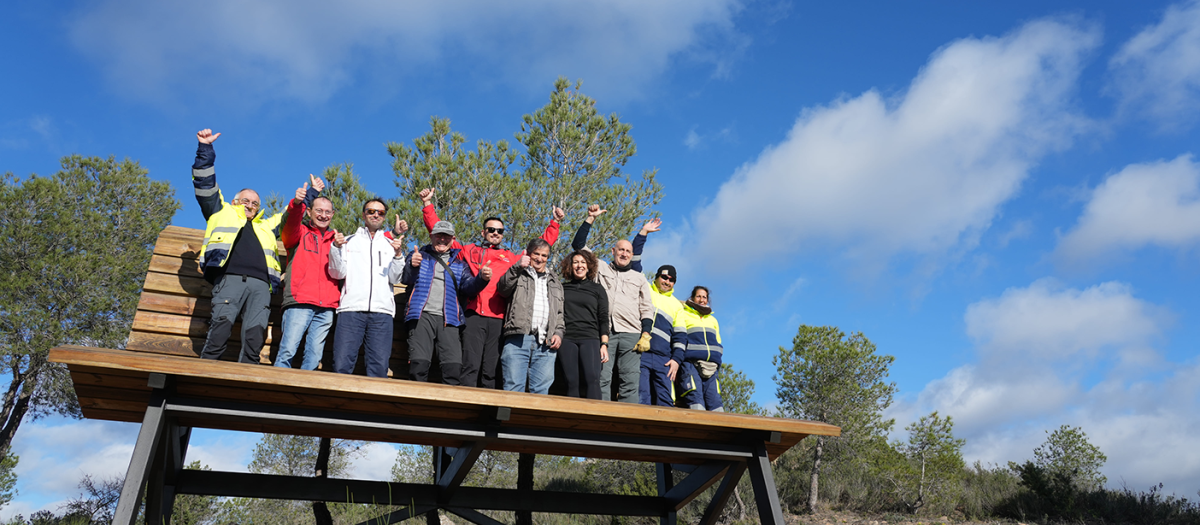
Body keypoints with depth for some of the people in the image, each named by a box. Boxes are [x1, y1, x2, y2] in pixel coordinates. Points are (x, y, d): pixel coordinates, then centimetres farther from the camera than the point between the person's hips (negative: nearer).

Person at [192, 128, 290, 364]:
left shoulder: (267, 226, 37)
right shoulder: (222, 213, 29)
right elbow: (205, 185, 25)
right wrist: (205, 149, 21)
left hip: (260, 285, 3)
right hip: (229, 279, -3)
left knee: (255, 338, -14)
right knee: (221, 326, -22)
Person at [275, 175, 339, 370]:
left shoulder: (335, 240, 23)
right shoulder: (300, 233, 13)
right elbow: (290, 225, -7)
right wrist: (297, 203, -31)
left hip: (326, 308, 3)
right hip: (299, 303, -3)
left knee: (314, 356, -2)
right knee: (288, 350, -13)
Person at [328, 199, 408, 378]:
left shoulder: (391, 244, 19)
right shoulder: (349, 241, 18)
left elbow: (394, 279, 7)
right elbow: (338, 273, 7)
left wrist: (398, 255, -9)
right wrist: (336, 247, -7)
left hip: (382, 311, 1)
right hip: (351, 309, -1)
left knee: (379, 366, -7)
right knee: (342, 364, -10)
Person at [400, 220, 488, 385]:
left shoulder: (459, 263, 24)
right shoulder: (419, 255, 19)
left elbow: (468, 287, 9)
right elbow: (406, 280, 5)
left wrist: (482, 278, -13)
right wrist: (412, 266, -18)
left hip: (449, 319, 2)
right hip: (422, 315, -1)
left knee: (454, 365, -12)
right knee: (419, 364, -15)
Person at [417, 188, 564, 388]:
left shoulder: (513, 258, 22)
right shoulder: (470, 251, 19)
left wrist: (554, 223, 28)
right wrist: (428, 205, 16)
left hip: (499, 319, 2)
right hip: (475, 315, -2)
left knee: (490, 372, 2)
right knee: (471, 368, -9)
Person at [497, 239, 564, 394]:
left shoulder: (555, 284, 29)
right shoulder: (518, 275, 17)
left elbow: (559, 314, 26)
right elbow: (502, 288, -3)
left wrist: (558, 332, 8)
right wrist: (518, 267, -12)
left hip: (545, 344, 4)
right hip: (518, 340, -3)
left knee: (541, 391, -1)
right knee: (513, 389, -10)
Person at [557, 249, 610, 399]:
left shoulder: (597, 289, 15)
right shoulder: (562, 288, 17)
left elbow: (603, 318, 11)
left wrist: (604, 344, 2)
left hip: (590, 339, -1)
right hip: (567, 339, 1)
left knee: (592, 378, -19)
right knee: (572, 382, -7)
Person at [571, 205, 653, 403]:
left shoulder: (639, 278, 24)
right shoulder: (601, 269, 20)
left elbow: (647, 309, 17)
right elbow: (579, 245, 15)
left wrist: (645, 335, 3)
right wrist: (590, 219, 11)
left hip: (630, 334, 1)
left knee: (630, 382, -8)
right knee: (602, 379, -11)